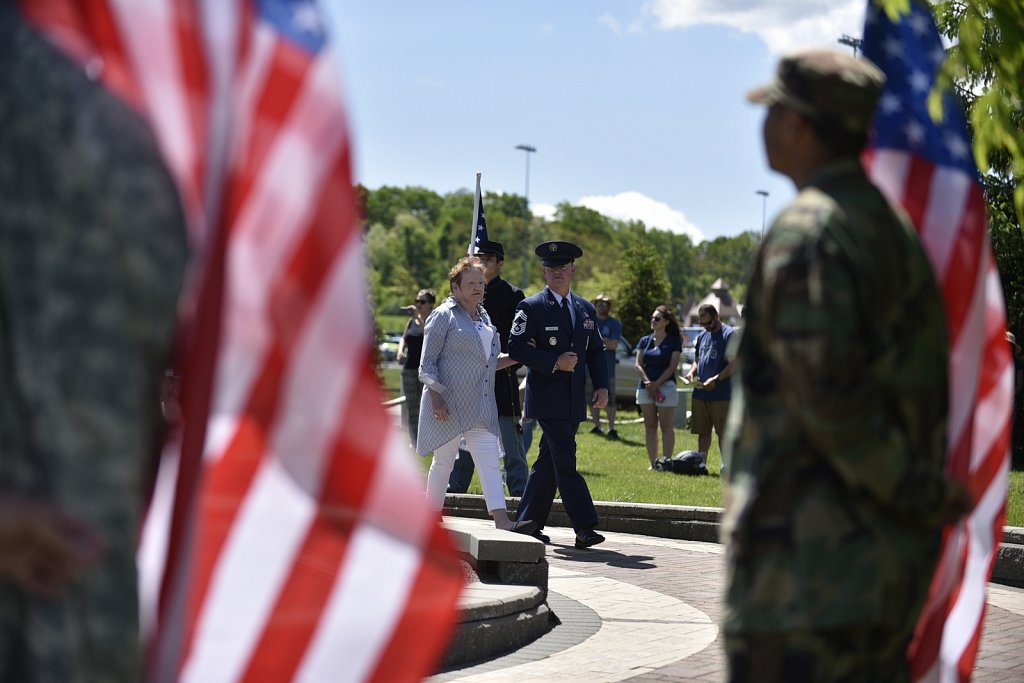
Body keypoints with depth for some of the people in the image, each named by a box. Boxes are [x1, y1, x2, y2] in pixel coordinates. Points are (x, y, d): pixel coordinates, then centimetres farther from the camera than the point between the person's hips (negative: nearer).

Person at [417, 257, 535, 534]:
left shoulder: (483, 316, 16)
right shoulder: (444, 316, -6)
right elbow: (428, 362, -9)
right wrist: (436, 398, -17)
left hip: (480, 404, 6)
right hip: (449, 403, -6)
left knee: (490, 459, -7)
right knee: (444, 460, 3)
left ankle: (502, 521, -17)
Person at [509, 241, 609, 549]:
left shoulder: (586, 309, 15)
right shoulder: (531, 307, -3)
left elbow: (596, 350, 18)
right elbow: (516, 347, -9)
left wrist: (602, 385, 3)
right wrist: (554, 362, -17)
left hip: (574, 401, 6)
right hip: (547, 396, -6)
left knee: (549, 461, 11)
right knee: (565, 462, -12)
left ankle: (529, 523, 19)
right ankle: (584, 529, -15)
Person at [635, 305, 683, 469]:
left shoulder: (673, 342, 1)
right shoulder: (645, 341, 12)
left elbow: (672, 366, -6)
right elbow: (638, 364, 6)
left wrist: (657, 383, -14)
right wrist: (647, 382, -10)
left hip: (666, 386, -5)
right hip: (645, 387, 5)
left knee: (666, 427, -5)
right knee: (650, 426, 5)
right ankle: (653, 463, 8)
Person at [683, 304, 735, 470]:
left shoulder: (729, 335, -8)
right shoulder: (702, 336, 16)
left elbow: (733, 365, -13)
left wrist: (716, 379, -22)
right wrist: (692, 372, 3)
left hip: (721, 395, -7)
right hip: (700, 393, 7)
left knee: (723, 432, -3)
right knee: (703, 431, 11)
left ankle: (726, 466, 0)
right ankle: (701, 463, 17)